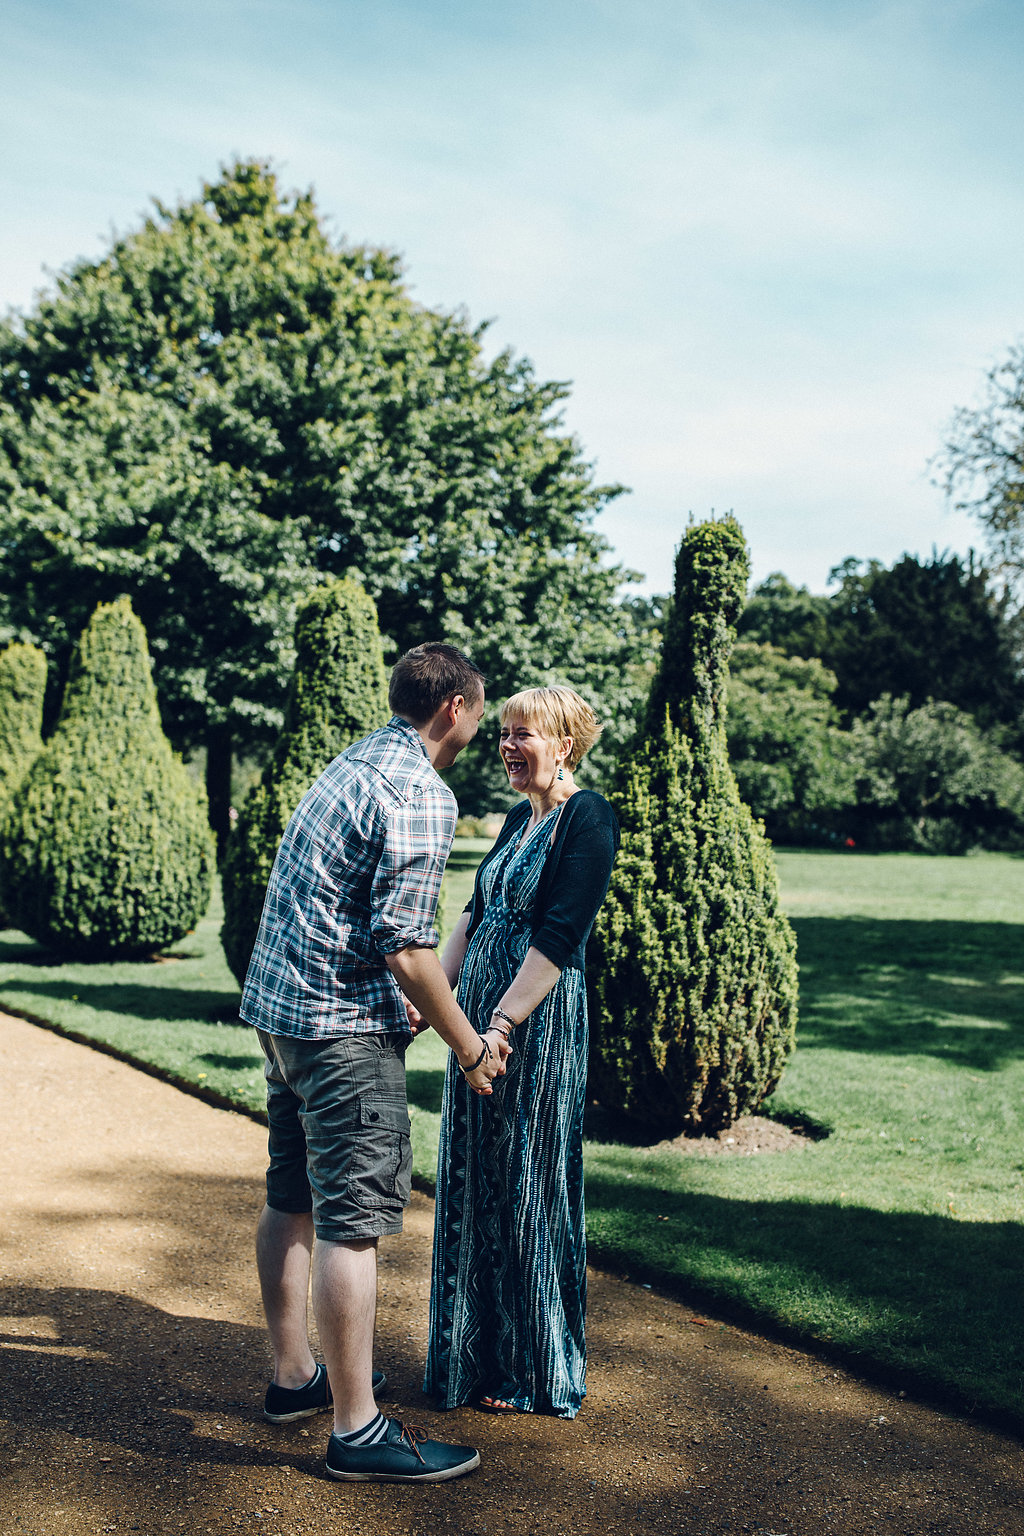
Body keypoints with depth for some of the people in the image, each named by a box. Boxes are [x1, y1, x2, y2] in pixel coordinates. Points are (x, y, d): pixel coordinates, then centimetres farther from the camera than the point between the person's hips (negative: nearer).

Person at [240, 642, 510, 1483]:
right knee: (353, 1217, -4)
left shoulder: (353, 763, 14)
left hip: (279, 1003, 10)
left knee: (293, 1200, 18)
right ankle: (358, 1429, 4)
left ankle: (295, 1374, 32)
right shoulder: (421, 796, -16)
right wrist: (468, 1042, -8)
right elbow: (404, 941, -19)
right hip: (345, 1025, -10)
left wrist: (406, 998, 27)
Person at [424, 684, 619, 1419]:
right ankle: (479, 1354, 29)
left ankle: (535, 1371, 18)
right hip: (481, 1014, 8)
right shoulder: (520, 819, 14)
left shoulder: (587, 817, -12)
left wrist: (500, 1028, -22)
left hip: (539, 1022, -8)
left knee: (527, 1191, 2)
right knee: (474, 1186, 14)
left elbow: (558, 937, -19)